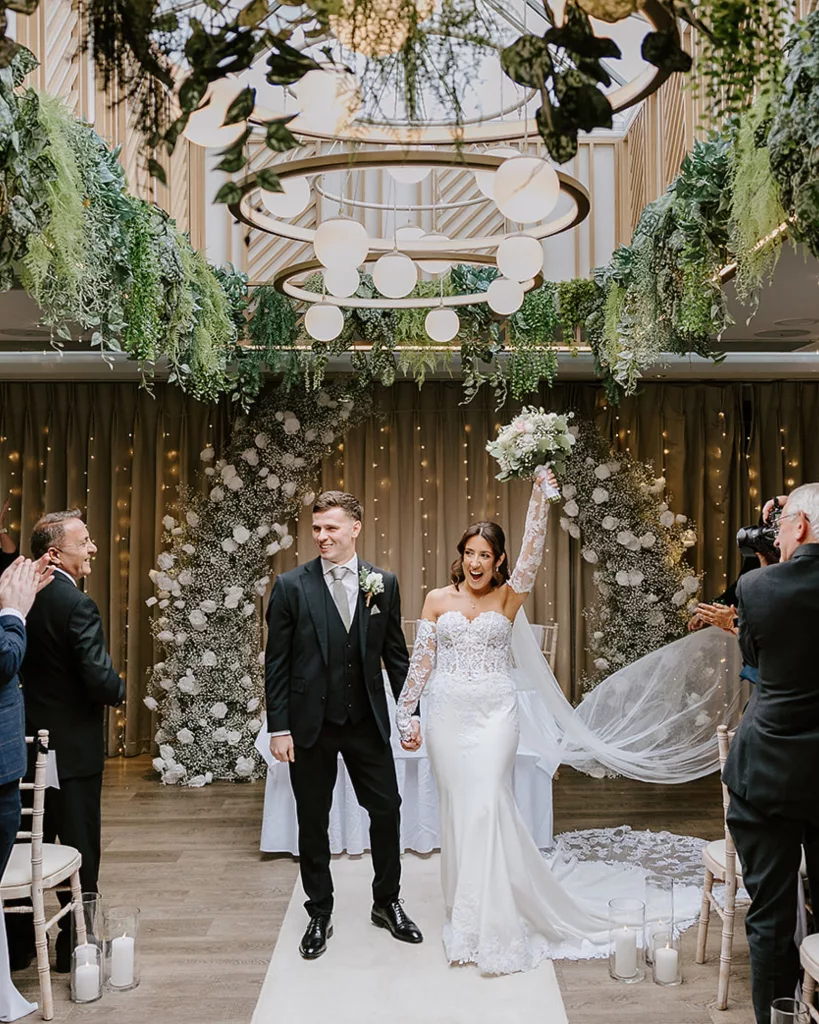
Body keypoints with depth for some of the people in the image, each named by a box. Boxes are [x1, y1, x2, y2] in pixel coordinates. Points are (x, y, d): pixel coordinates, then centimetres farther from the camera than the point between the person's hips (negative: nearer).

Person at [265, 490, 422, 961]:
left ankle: (387, 903, 30)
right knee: (312, 822, 9)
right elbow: (277, 662, -4)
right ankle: (320, 915, 26)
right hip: (311, 724, -1)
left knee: (387, 810, 8)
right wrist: (279, 728, -7)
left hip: (367, 722, 2)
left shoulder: (383, 584, 1)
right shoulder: (292, 586, -5)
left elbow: (396, 655, 7)